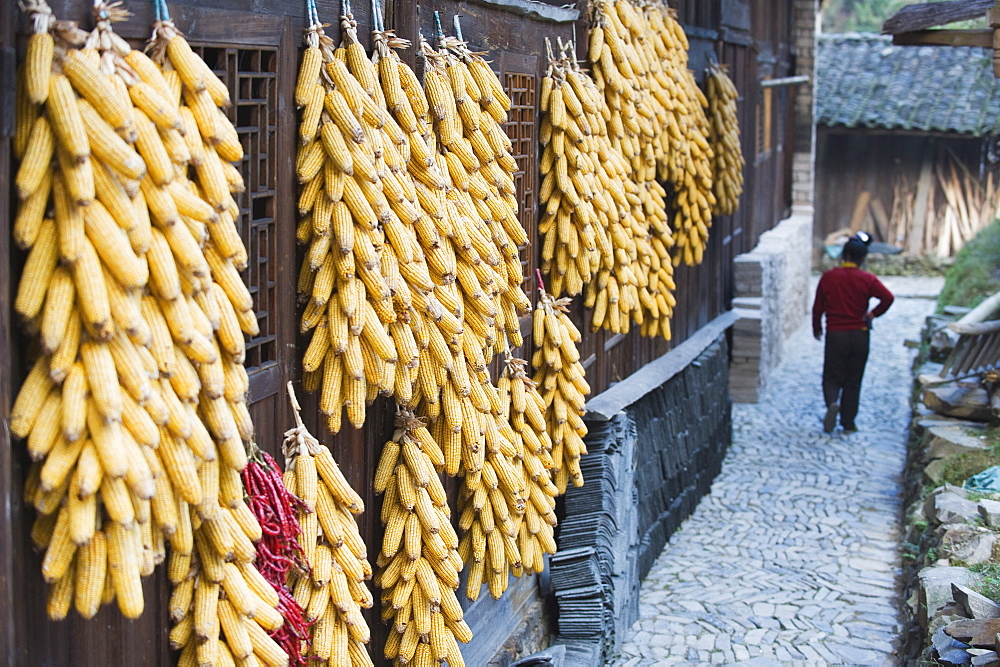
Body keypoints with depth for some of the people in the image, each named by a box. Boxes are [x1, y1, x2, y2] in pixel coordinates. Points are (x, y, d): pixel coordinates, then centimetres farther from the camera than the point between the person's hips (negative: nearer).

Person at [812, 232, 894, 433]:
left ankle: (832, 403, -23)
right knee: (853, 381, 10)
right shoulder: (867, 279, -4)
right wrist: (873, 313, -1)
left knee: (832, 377, 8)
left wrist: (817, 328, 18)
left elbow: (818, 306, 3)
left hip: (835, 334, 0)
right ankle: (848, 423, 10)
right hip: (859, 334, 0)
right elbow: (888, 297, -17)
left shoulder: (829, 277, -2)